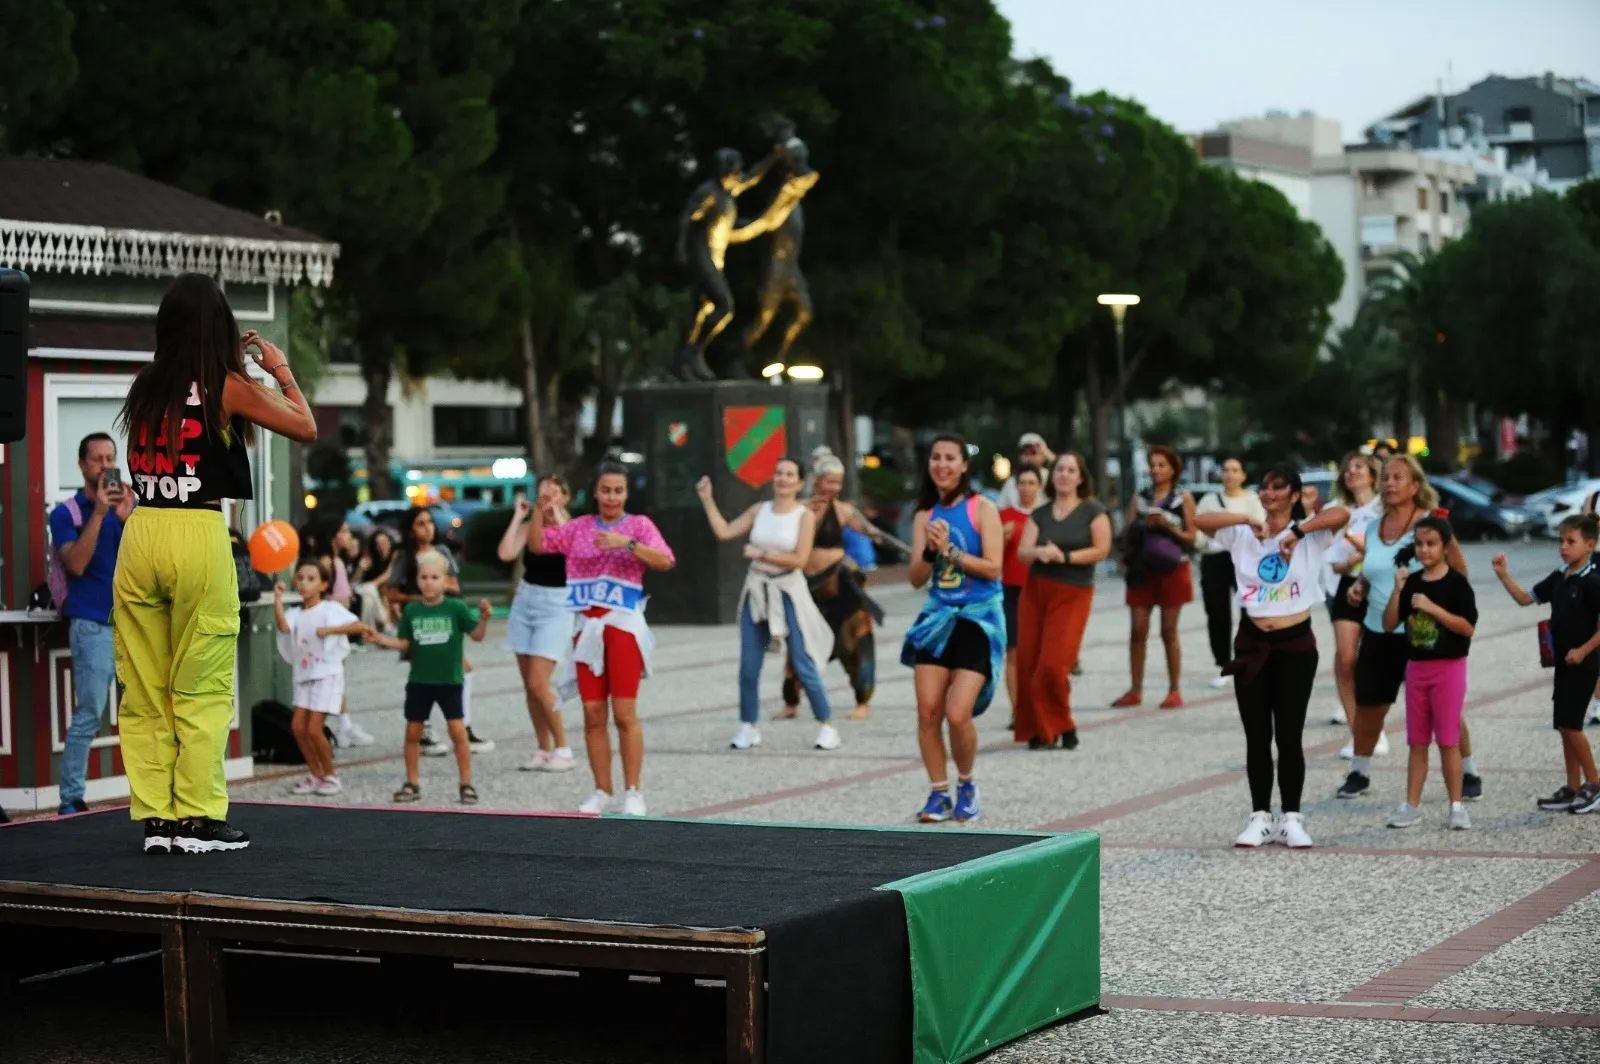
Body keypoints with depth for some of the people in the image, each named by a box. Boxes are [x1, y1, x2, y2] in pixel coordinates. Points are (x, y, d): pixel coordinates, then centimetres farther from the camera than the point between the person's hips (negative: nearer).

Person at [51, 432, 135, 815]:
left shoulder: (133, 507, 11)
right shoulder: (66, 513, 2)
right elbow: (76, 564, -13)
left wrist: (127, 518, -16)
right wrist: (98, 513, -17)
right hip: (93, 625, -4)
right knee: (88, 715, -9)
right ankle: (71, 800, -6)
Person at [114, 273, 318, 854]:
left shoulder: (145, 386, 9)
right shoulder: (228, 388, -5)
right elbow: (306, 428, 3)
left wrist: (229, 365, 27)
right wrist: (280, 368, 15)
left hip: (141, 533, 5)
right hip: (198, 535, -5)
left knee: (143, 690, 9)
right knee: (201, 689, 4)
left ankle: (154, 818, 12)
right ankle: (198, 819, 6)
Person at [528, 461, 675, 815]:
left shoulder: (639, 524, 3)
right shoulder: (579, 527, 12)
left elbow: (666, 561, -11)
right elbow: (537, 544, 11)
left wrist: (628, 543, -22)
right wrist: (539, 508, -3)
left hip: (624, 626, -3)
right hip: (588, 626, 4)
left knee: (625, 713, -5)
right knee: (593, 714, 3)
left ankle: (633, 792, 1)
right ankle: (602, 791, 11)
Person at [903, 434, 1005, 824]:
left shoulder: (982, 508, -3)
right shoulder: (924, 516, 9)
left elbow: (992, 568, -10)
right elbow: (916, 578, 5)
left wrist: (949, 549, -17)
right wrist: (931, 550, -13)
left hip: (978, 619, -4)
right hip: (938, 616, 4)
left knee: (958, 714, -14)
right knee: (928, 711, -5)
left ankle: (967, 785, 12)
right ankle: (939, 794, 9)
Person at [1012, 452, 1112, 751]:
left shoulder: (1093, 511, 1)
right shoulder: (1039, 514, 10)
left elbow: (1101, 550, -9)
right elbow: (1022, 551, 0)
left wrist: (1064, 557, -15)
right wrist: (1039, 552, -23)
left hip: (1072, 594, -4)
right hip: (1035, 591, 4)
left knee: (1054, 664, -14)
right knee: (1029, 661, -1)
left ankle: (1061, 725, 6)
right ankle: (1038, 729, 11)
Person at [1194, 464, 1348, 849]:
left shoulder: (1310, 535, -3)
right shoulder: (1243, 535, 4)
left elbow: (1340, 514, -21)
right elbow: (1199, 520, -8)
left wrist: (1297, 532, -23)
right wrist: (1248, 519, -15)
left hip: (1295, 644, -2)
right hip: (1252, 643, 2)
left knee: (1289, 737, 1)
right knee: (1257, 737, 6)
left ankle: (1291, 818, 11)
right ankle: (1260, 817, 14)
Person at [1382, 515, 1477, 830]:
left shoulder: (1456, 583, -8)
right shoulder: (1411, 582, 5)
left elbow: (1468, 627, -15)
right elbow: (1389, 624, 2)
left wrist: (1432, 607, -22)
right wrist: (1398, 590, -10)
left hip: (1449, 667, -5)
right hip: (1416, 666, 5)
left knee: (1448, 740, -2)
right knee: (1417, 742, 10)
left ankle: (1456, 806, 4)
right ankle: (1411, 805, 14)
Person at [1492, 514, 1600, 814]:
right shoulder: (1558, 579, 9)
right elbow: (1525, 598, 12)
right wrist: (1503, 575, 0)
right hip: (1562, 663, 8)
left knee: (1569, 724, -10)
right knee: (1564, 726, 9)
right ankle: (1573, 789, 15)